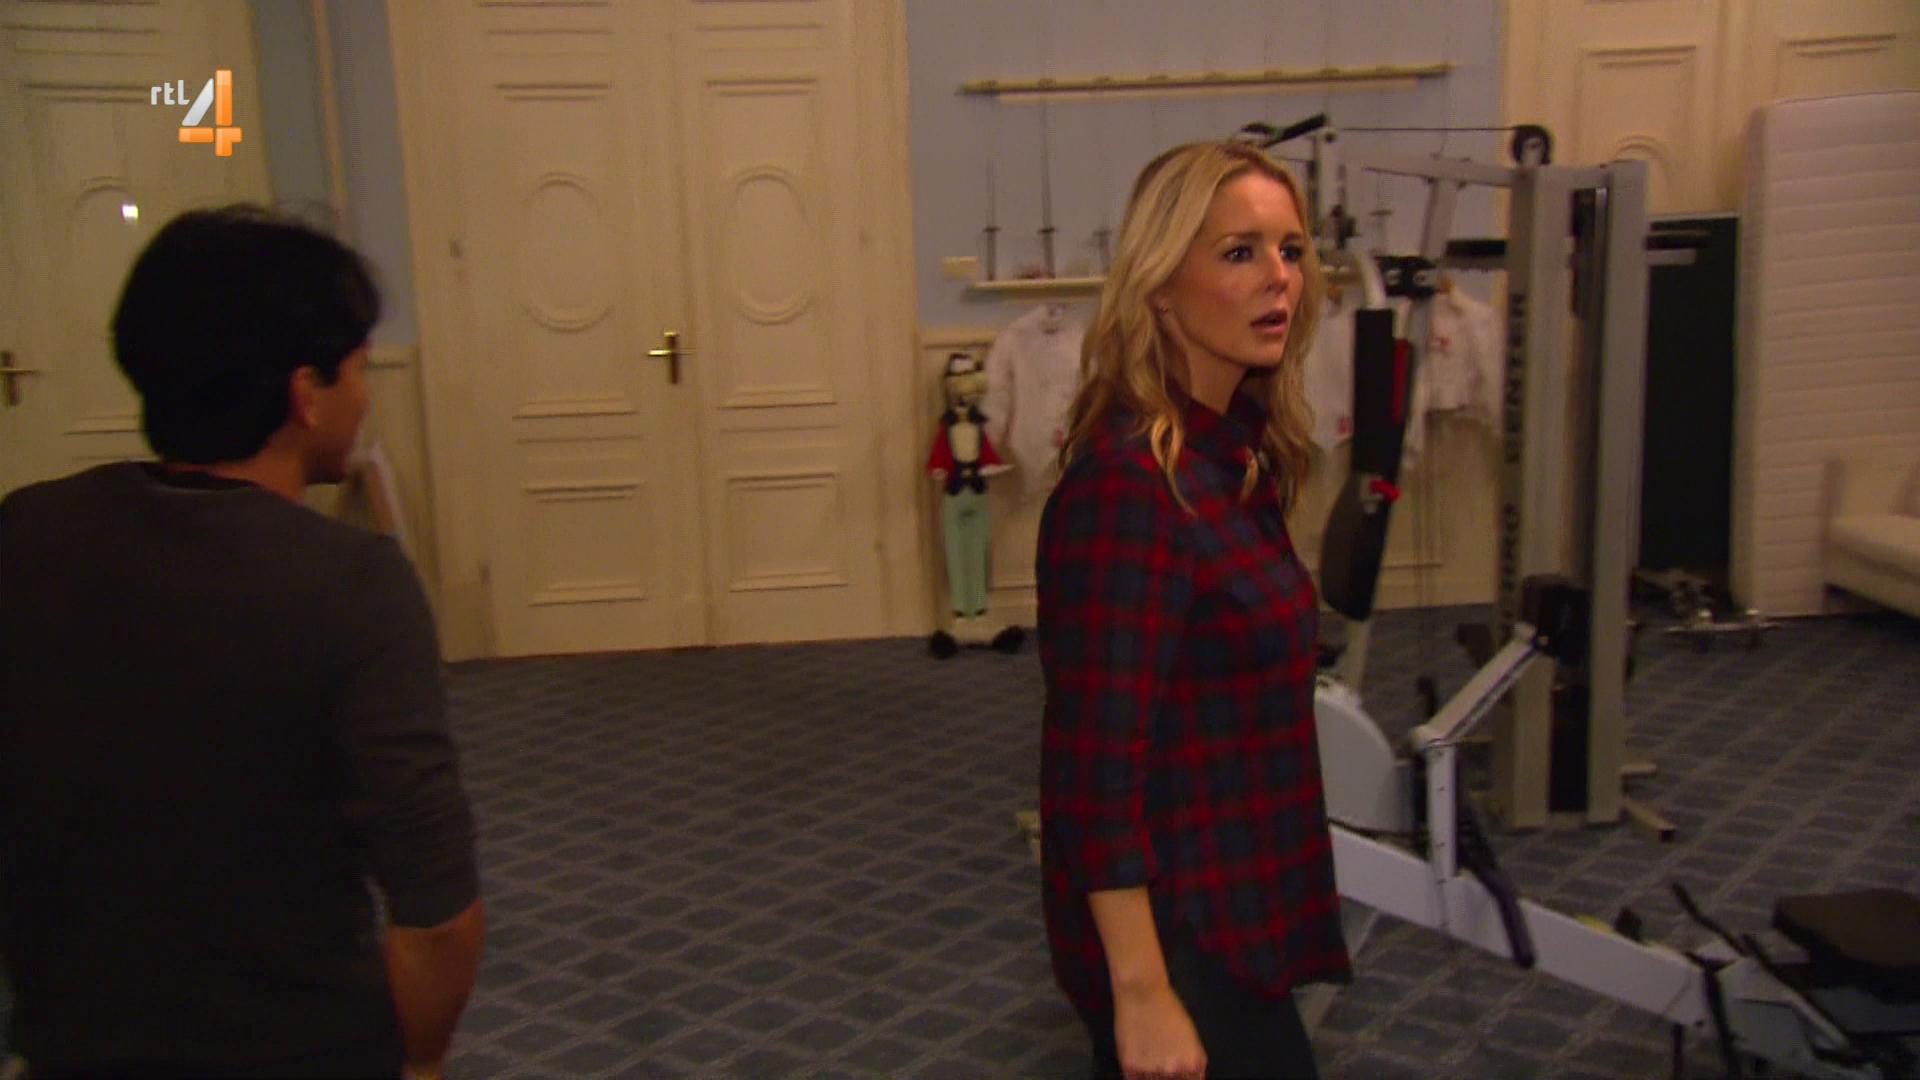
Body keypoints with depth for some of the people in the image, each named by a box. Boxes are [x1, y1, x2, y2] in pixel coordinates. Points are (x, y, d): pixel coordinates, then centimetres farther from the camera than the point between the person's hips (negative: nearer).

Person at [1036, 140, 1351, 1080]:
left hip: (1229, 908, 9)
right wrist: (1142, 993, -23)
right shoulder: (1129, 479, -23)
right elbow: (1096, 765, -24)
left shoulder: (1235, 453, 4)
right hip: (1177, 929, -9)